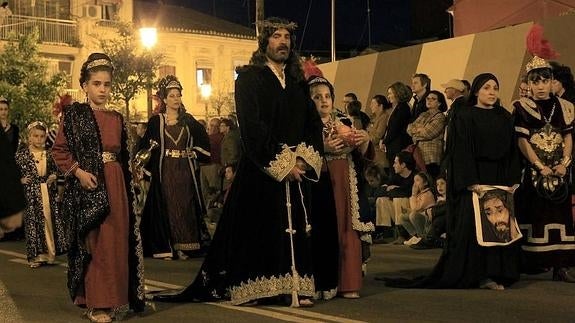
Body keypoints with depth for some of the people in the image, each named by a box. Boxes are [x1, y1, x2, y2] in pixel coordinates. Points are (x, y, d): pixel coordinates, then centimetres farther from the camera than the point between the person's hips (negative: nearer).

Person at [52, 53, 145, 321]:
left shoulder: (116, 118, 14)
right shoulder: (74, 114, 0)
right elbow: (59, 150, -4)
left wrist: (127, 183, 10)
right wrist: (78, 172, -15)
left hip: (116, 185, 5)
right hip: (89, 184, -5)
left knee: (118, 241, 5)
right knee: (95, 242, -5)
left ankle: (115, 299, 15)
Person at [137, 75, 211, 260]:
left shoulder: (188, 120, 9)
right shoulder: (156, 121, 3)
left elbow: (202, 142, 14)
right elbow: (145, 147, 3)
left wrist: (194, 155, 2)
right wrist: (145, 168, -5)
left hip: (185, 171, 2)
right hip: (164, 172, -2)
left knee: (185, 207, 1)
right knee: (166, 207, -2)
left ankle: (183, 247, 7)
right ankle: (165, 248, 2)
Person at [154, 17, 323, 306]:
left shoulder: (298, 81, 14)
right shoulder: (249, 78, -3)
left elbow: (313, 122, 8)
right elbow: (252, 127, -13)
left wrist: (304, 159, -8)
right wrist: (281, 164, -15)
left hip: (295, 171, 5)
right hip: (260, 171, -5)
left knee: (294, 230, 5)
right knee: (255, 229, -1)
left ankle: (295, 288, 10)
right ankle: (250, 287, 7)